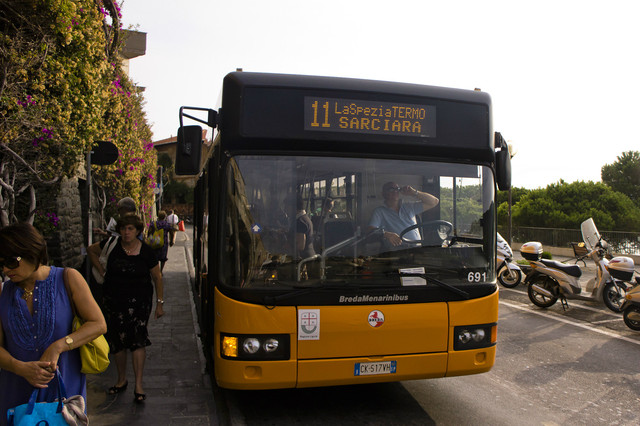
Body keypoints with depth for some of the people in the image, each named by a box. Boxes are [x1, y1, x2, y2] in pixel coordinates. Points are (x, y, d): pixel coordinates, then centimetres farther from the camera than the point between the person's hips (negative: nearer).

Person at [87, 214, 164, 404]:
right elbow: (91, 250, 17)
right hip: (114, 300, 3)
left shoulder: (146, 251, -6)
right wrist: (102, 272, 9)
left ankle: (139, 385, -5)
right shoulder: (112, 245, -2)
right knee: (116, 340, 10)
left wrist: (159, 303, 1)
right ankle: (121, 380, 28)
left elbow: (157, 277, 2)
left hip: (139, 300, -3)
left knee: (137, 338, -11)